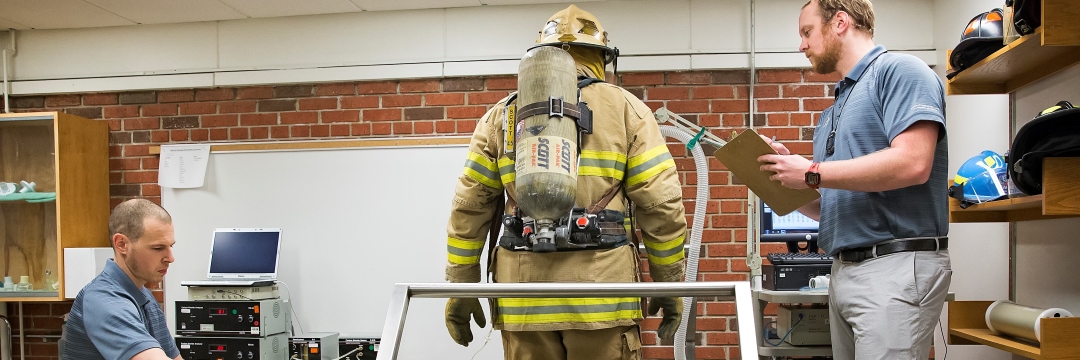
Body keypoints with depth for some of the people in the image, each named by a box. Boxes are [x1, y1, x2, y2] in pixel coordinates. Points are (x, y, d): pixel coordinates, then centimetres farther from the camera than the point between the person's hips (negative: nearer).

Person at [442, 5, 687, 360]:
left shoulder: (502, 115, 10)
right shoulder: (626, 108, 4)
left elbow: (469, 208, 7)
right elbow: (662, 204, -2)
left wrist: (460, 287, 13)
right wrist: (669, 282, 7)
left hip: (524, 295, 2)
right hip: (601, 291, -2)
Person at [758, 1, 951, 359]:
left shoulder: (899, 70, -4)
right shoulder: (832, 113, 22)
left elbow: (912, 163, -20)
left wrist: (812, 174, -14)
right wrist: (787, 181, 5)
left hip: (896, 266, -8)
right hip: (844, 270, 9)